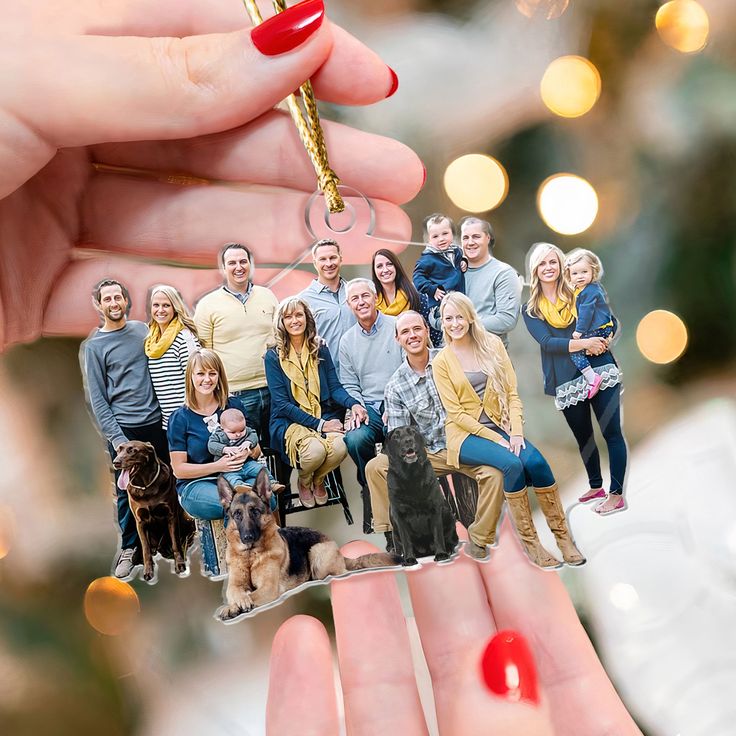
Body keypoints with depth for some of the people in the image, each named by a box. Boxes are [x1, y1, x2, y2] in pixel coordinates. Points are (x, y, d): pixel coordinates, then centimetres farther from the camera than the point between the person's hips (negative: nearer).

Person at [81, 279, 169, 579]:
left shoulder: (142, 330, 10)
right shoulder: (94, 346, -1)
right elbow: (97, 398, -3)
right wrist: (115, 438, -11)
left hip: (156, 422, 3)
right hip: (123, 429, -3)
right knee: (127, 490, 1)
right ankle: (130, 548, 16)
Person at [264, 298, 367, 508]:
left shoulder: (320, 350, 9)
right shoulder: (274, 356, -2)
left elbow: (334, 386, 5)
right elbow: (281, 404, -7)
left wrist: (353, 403, -19)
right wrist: (319, 425, -16)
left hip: (324, 416, 3)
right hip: (289, 422, -3)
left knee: (340, 446, -29)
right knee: (316, 449, -33)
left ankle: (318, 479, 7)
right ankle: (304, 481, 6)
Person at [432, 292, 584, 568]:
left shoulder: (492, 344, 6)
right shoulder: (442, 361, -2)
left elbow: (511, 392, 4)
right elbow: (456, 412, -7)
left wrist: (516, 431, -11)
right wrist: (495, 438, -14)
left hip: (500, 427, 3)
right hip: (466, 435, -3)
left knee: (536, 461, -25)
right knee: (512, 464, -29)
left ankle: (563, 537, -13)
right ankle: (530, 543, -18)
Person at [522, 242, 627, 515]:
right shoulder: (530, 309, 5)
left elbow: (610, 321, 8)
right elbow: (546, 342, -10)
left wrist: (601, 342, -13)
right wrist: (583, 343, -21)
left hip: (600, 370, -1)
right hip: (567, 381, 1)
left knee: (612, 432, -4)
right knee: (583, 437, 15)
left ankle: (617, 495, 4)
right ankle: (596, 486, 33)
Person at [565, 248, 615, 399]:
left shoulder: (589, 291, -19)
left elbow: (586, 312, -20)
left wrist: (579, 330, -17)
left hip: (598, 330, -11)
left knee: (574, 350, -14)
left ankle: (592, 378, -18)